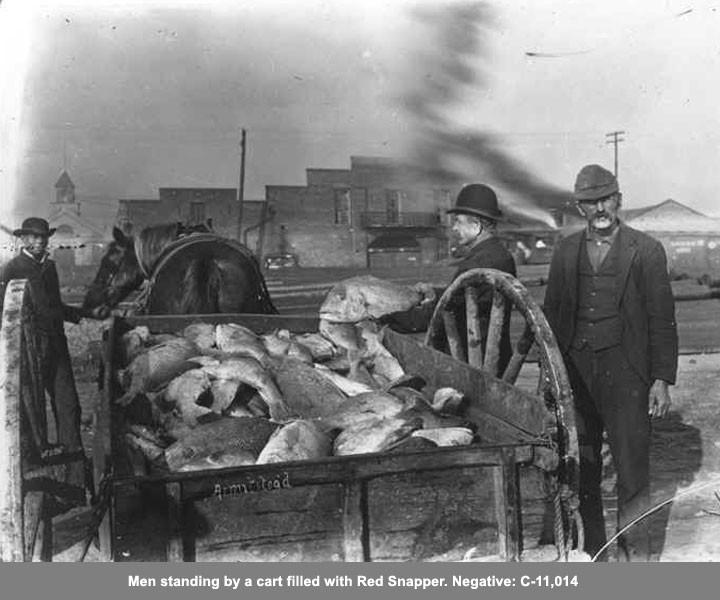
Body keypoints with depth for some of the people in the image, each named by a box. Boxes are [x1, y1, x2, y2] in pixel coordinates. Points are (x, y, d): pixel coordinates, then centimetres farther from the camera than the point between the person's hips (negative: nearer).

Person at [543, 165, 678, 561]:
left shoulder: (646, 250, 1)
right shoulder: (565, 252, 11)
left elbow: (662, 320, 0)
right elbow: (551, 316, 13)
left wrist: (662, 380, -5)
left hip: (624, 374, -3)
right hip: (575, 372, 3)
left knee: (631, 466, -1)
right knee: (580, 468, 8)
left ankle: (634, 554, 16)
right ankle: (590, 554, 22)